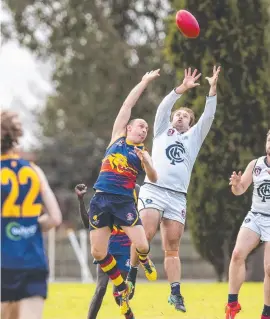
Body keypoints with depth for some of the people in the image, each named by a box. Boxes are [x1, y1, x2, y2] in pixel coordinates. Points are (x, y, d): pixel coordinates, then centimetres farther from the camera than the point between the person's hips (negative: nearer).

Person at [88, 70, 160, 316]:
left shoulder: (142, 153, 10)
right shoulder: (117, 136, 11)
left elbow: (153, 179, -3)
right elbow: (128, 104, 13)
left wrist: (146, 162, -20)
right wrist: (145, 82, 15)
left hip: (124, 201, -1)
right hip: (101, 199, 1)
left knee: (142, 245, -14)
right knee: (98, 252, -4)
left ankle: (144, 260, 26)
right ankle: (122, 289, 18)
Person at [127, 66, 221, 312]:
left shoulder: (194, 137, 23)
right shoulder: (163, 131, 19)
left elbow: (208, 117, 11)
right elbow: (163, 107, 4)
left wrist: (213, 89, 1)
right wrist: (183, 88, -6)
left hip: (178, 197, 2)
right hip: (154, 190, -2)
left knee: (172, 248, -2)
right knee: (147, 233, -22)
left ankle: (175, 294, -4)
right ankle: (131, 275, -7)